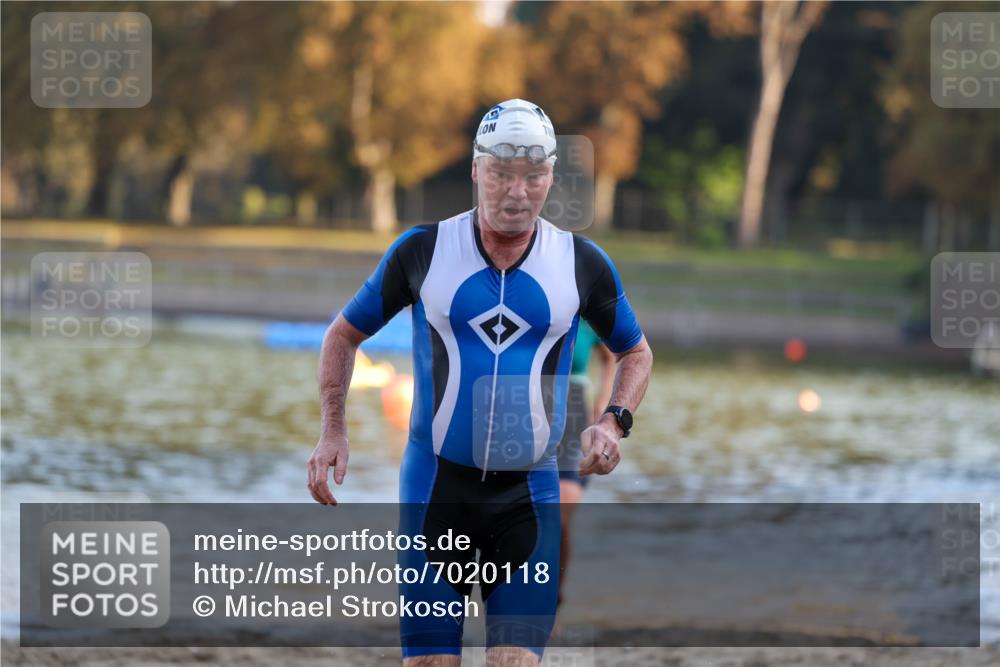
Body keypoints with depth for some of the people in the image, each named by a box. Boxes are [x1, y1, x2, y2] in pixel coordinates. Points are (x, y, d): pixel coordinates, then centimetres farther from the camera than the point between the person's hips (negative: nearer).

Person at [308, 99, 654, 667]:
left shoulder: (582, 263, 1)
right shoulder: (422, 250, -2)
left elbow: (636, 352, 17)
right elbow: (345, 334, 12)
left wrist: (614, 423, -2)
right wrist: (333, 432, 1)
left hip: (530, 494, 0)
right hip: (436, 487, 0)